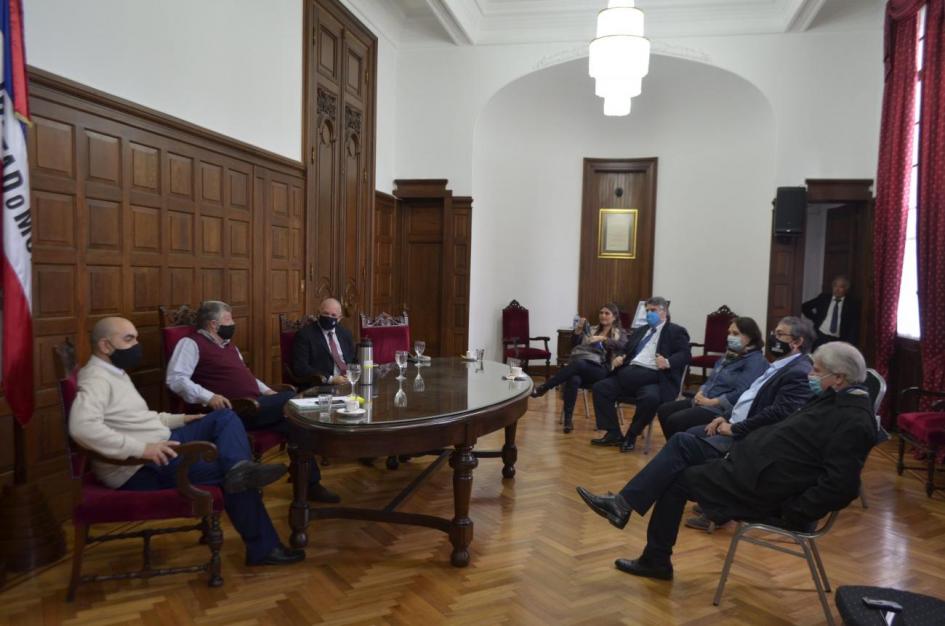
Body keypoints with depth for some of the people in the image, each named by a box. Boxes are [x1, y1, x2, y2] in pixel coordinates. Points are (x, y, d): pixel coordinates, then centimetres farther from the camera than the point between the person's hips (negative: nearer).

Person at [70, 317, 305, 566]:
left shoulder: (114, 372, 17)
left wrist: (179, 419, 12)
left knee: (225, 418, -2)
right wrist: (141, 449, -35)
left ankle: (239, 468, -29)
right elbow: (82, 427, -36)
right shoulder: (97, 379, -17)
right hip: (139, 469, -10)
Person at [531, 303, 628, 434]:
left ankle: (543, 388, -35)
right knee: (574, 380, -36)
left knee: (579, 364, -38)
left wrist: (603, 339, -15)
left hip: (600, 370, -3)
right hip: (579, 366, 3)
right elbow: (574, 344, 16)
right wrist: (578, 330, 0)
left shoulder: (620, 333, 17)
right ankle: (568, 419, -35)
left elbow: (623, 347, -5)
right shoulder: (591, 330, 27)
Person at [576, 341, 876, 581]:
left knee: (676, 479, 0)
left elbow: (839, 484, -25)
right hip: (755, 461, 9)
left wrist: (791, 514, -20)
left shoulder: (854, 421, -19)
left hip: (764, 488, -9)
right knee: (682, 443, 2)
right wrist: (735, 431, 9)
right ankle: (624, 504, 2)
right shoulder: (832, 398, 11)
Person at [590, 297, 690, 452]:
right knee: (600, 387, -13)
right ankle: (613, 434, -9)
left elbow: (684, 354, -4)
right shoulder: (640, 331, 28)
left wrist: (668, 362, -24)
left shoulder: (676, 331, 9)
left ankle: (631, 436, -16)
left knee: (651, 397, -38)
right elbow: (626, 351, 27)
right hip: (630, 373, 6)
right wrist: (617, 359, 3)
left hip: (654, 376, -6)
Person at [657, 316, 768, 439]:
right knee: (663, 410, -1)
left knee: (675, 420, -23)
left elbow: (740, 394, -25)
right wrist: (700, 393, 1)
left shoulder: (756, 361, -12)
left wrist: (710, 401, -19)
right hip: (704, 400, 10)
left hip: (722, 409, -9)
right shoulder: (730, 354, 17)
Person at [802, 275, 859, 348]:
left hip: (838, 341, -2)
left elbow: (854, 327, -1)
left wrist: (849, 344, -13)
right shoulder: (824, 297, 7)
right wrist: (815, 319, 8)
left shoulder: (852, 304, 2)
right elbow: (805, 307, 16)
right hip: (820, 337, 2)